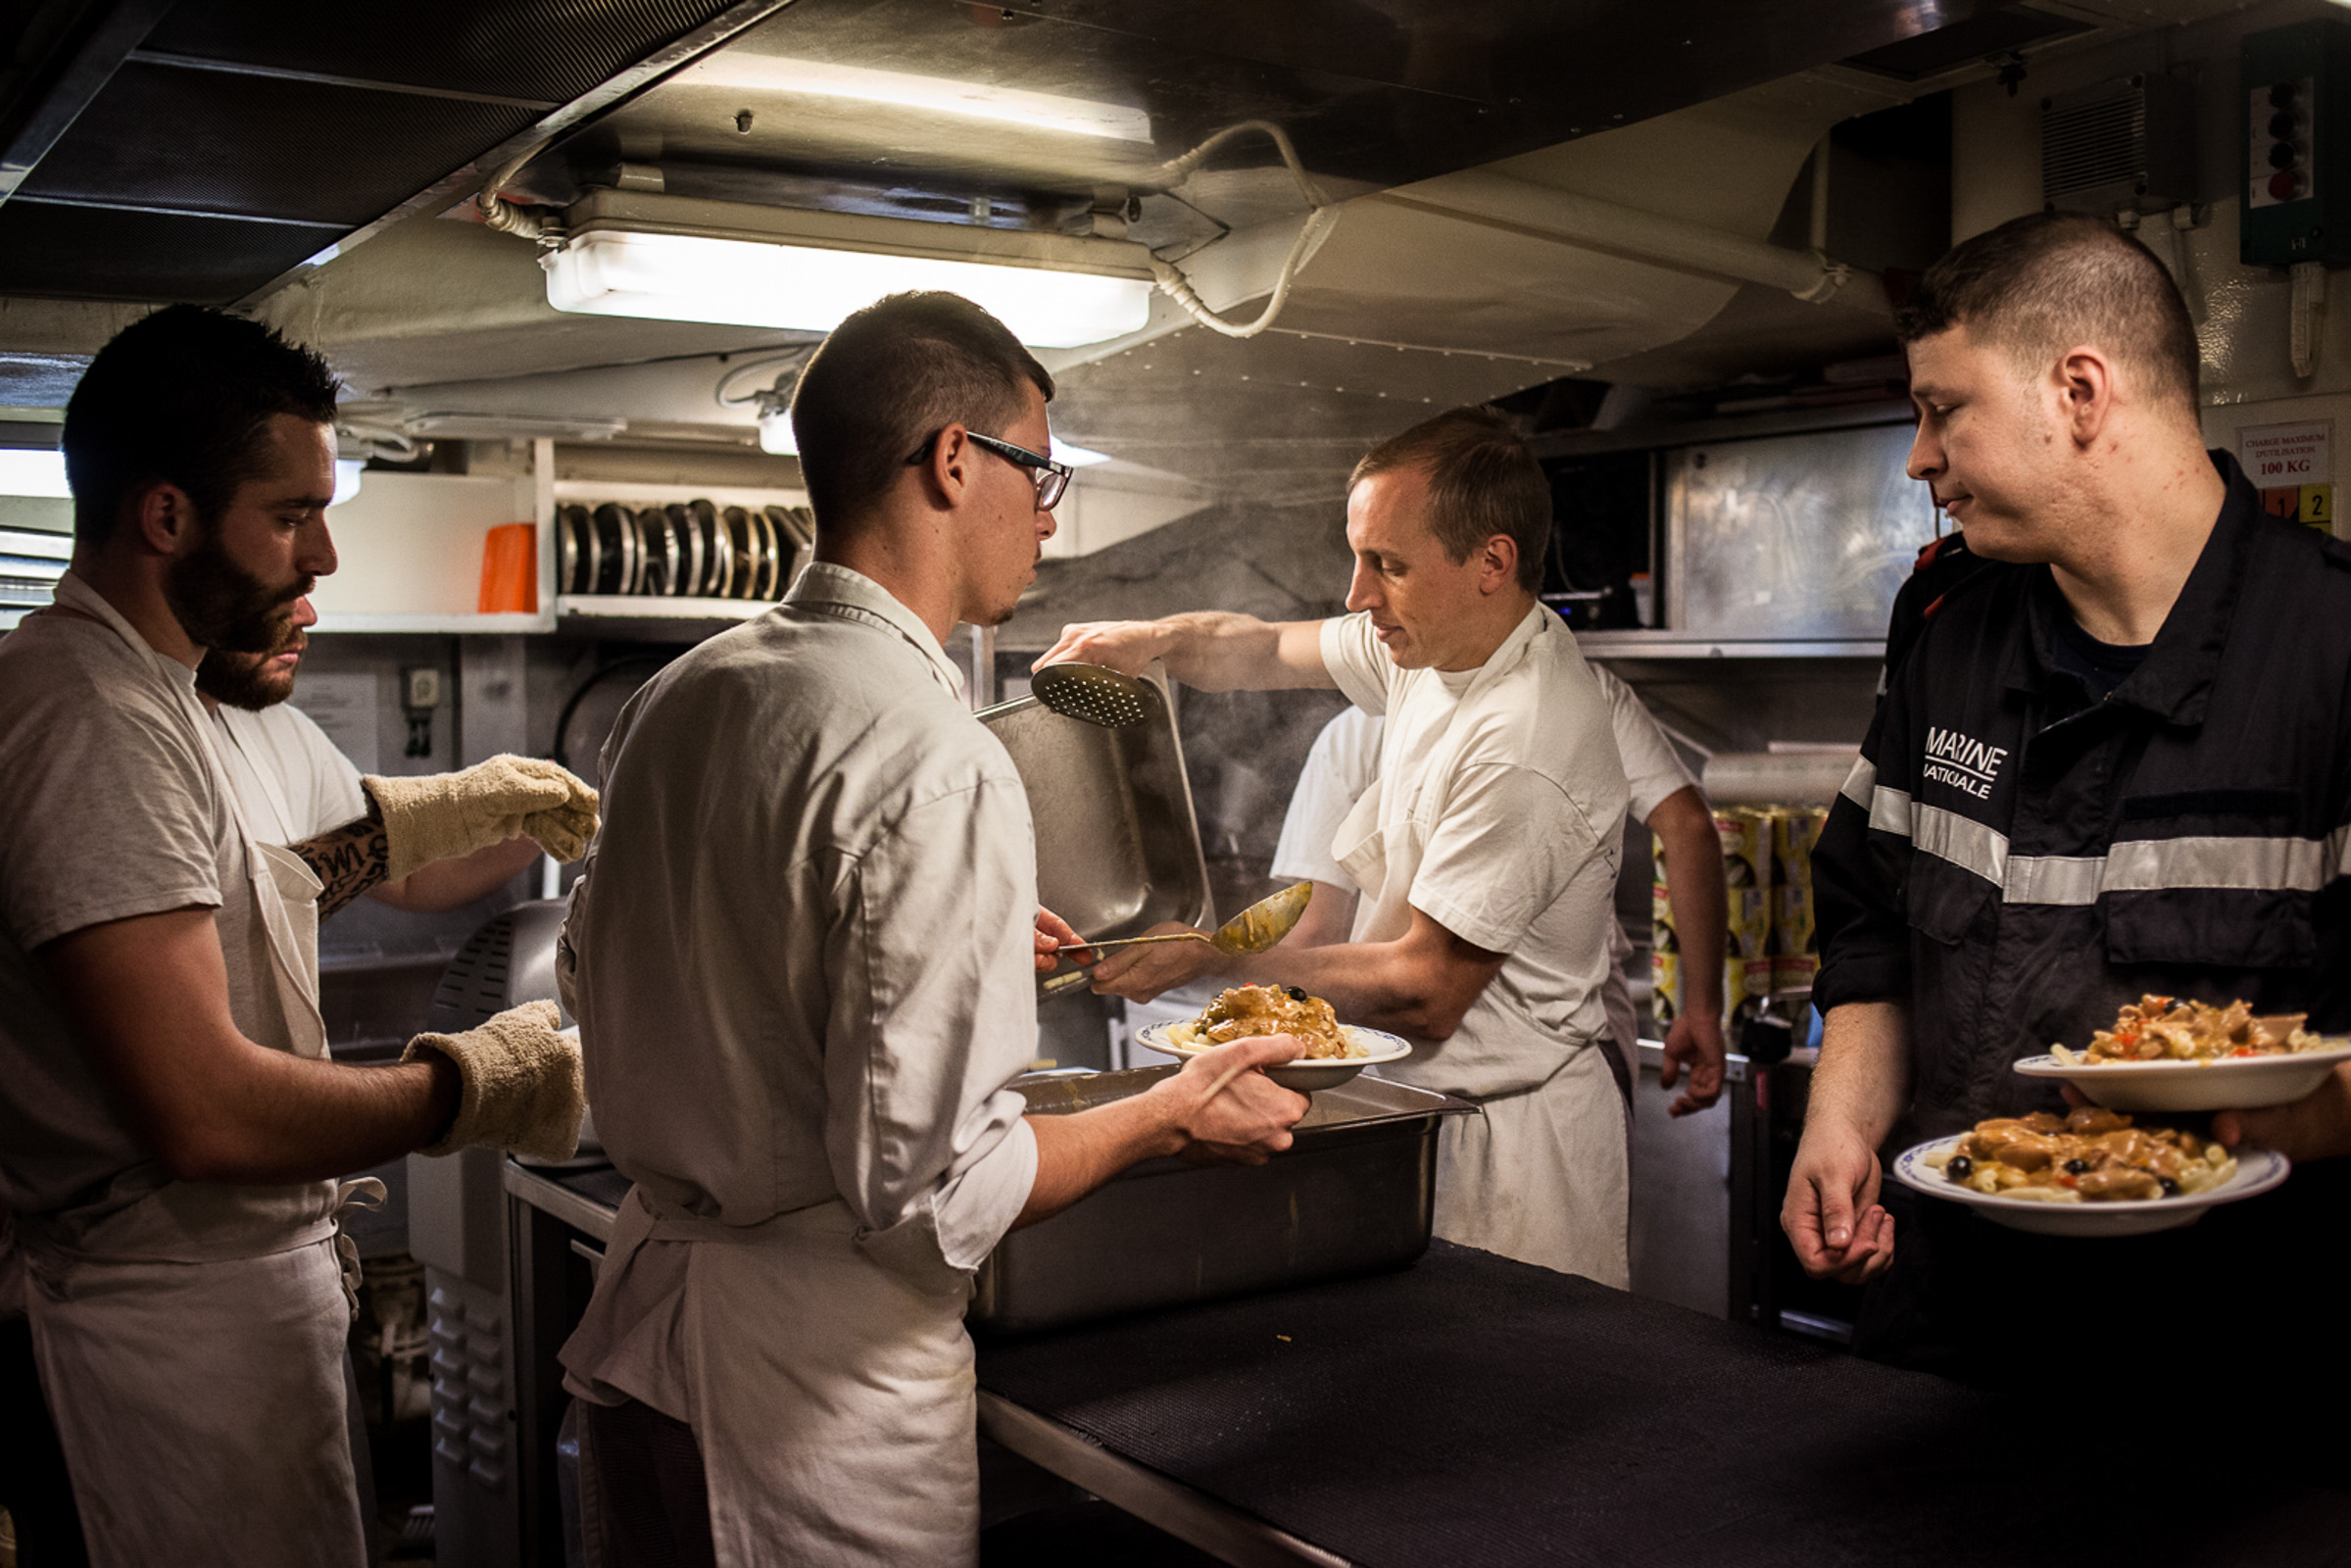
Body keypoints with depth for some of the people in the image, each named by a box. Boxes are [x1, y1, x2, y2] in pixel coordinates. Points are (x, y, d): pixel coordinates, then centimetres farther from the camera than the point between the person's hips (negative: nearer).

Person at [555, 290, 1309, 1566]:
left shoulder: (673, 698, 2)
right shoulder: (936, 764, -24)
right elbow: (929, 1185, -25)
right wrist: (1172, 1118, -8)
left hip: (638, 1315, 8)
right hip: (816, 1388, -8)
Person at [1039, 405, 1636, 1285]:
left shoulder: (1525, 746, -27)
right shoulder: (1433, 643, 1)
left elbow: (1425, 991, -24)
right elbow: (1273, 650, 16)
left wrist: (1216, 958, -18)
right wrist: (1156, 640, -6)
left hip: (1509, 1143, -8)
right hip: (1427, 1101, 9)